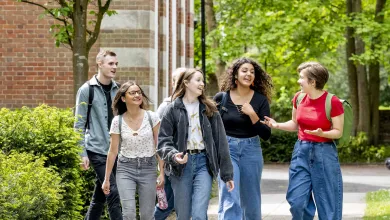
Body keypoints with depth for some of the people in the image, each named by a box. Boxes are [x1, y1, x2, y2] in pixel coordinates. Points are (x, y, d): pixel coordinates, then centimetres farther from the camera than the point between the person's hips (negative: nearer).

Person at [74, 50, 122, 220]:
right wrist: (83, 153, -8)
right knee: (113, 193, -13)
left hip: (116, 150, 5)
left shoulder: (117, 89, 9)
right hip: (97, 150, -5)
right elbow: (79, 125, -3)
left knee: (99, 196, 11)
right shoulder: (86, 90, -4)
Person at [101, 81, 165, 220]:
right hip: (125, 168, 0)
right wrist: (107, 179, 3)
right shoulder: (117, 121, -4)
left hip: (148, 168, 0)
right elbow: (113, 151, 2)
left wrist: (162, 172, -6)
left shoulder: (152, 117, -4)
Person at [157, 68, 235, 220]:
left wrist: (227, 173, 3)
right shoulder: (173, 110, 2)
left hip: (203, 163, 0)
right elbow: (163, 140, -2)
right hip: (181, 164, 0)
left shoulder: (209, 109, 8)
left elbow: (221, 142, 6)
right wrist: (173, 155, -24)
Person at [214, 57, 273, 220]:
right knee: (229, 200, -13)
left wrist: (252, 114, -17)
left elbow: (266, 134, -6)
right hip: (227, 149, -2)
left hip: (251, 150, 2)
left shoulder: (260, 100, -1)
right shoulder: (221, 98, -2)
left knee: (251, 201, 10)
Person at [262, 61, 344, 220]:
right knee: (297, 200, 2)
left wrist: (322, 134, -27)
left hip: (324, 153, -5)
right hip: (301, 151, 5)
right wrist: (277, 125, -1)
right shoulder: (299, 98, 1)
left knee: (327, 203, 2)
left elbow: (338, 131, -8)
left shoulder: (332, 102, -15)